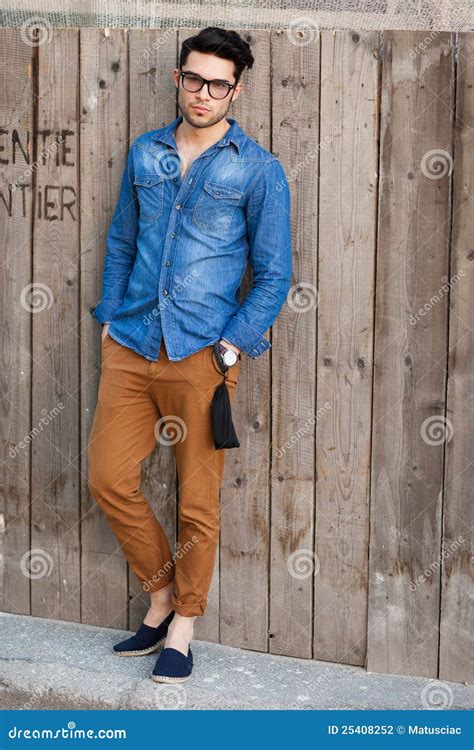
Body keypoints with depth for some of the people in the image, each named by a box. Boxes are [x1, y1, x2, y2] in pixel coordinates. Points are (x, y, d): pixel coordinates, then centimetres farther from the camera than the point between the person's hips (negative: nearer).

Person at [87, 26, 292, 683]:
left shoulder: (258, 170, -1)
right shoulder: (145, 153, 11)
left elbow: (274, 273, -1)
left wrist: (231, 346, -10)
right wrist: (110, 317, 11)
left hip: (200, 354, -4)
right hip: (129, 348, 4)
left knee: (198, 500, 3)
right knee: (108, 478, 3)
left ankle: (182, 628, 20)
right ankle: (163, 598, 24)